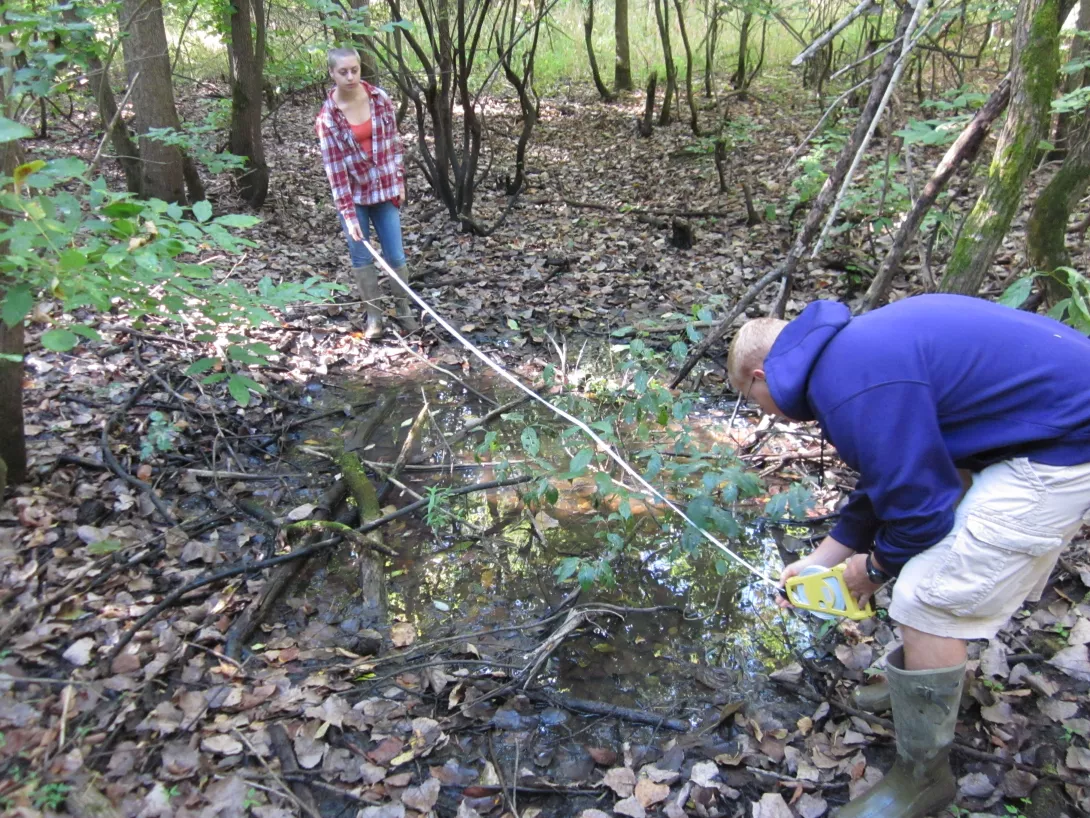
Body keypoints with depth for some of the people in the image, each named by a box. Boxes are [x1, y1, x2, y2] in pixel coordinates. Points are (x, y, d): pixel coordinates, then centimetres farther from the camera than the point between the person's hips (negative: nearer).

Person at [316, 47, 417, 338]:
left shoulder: (380, 98, -5)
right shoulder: (327, 116, -14)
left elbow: (394, 141, 6)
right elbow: (334, 167, -15)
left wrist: (399, 181, 4)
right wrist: (348, 214, -19)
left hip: (384, 189, 2)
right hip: (352, 194, -1)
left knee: (395, 255, 3)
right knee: (361, 257, 6)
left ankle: (404, 308, 21)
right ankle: (374, 314, 19)